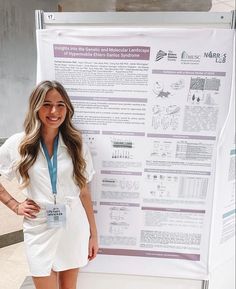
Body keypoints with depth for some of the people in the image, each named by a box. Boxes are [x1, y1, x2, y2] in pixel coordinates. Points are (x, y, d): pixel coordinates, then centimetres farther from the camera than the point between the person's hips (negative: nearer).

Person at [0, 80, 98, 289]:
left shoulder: (76, 144, -2)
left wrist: (93, 233, 2)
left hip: (74, 226, 1)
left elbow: (84, 192, 0)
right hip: (40, 228, -1)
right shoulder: (18, 144, -5)